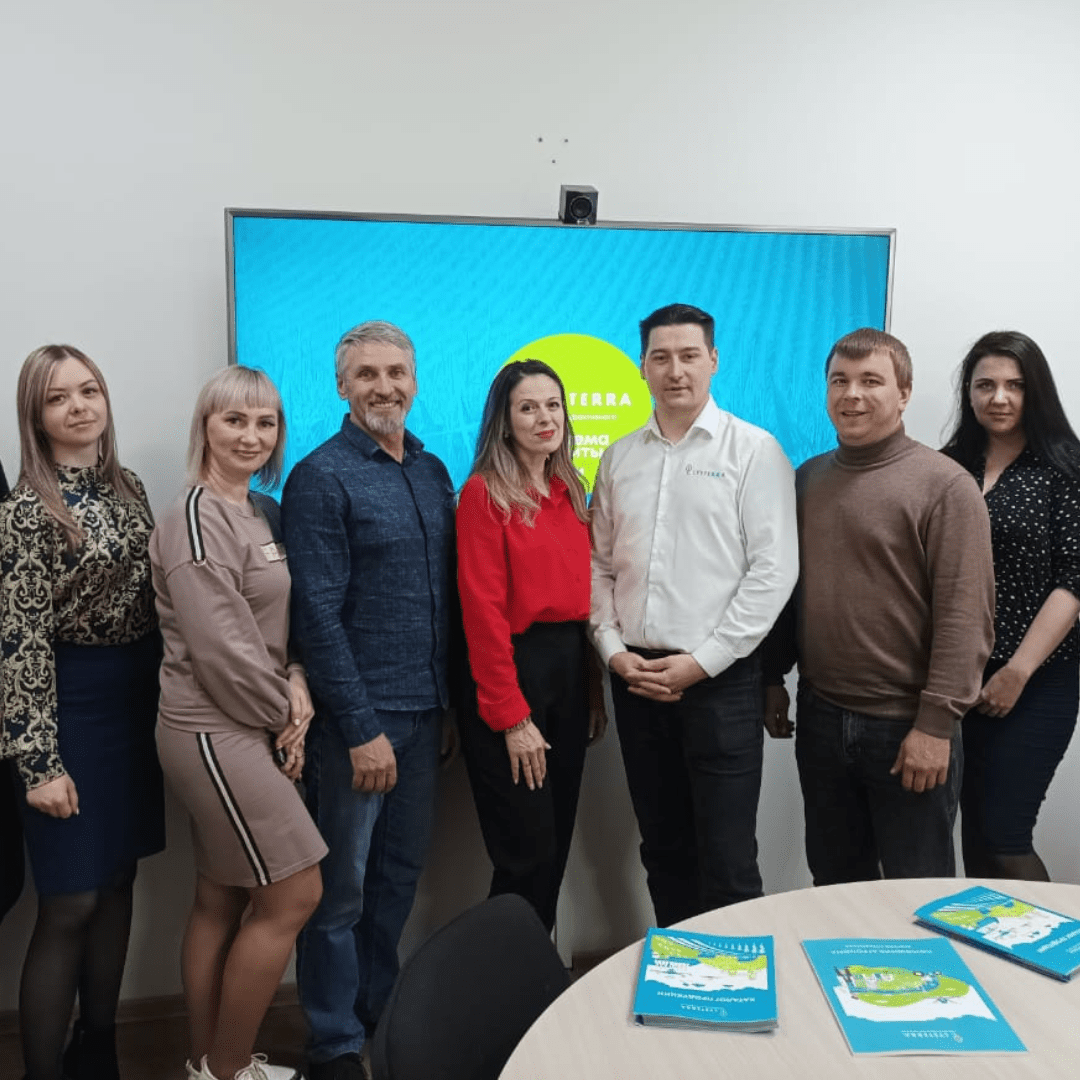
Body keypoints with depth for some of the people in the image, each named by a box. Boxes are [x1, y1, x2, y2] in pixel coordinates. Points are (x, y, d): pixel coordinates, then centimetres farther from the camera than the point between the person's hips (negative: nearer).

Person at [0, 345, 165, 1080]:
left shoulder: (128, 489, 8)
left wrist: (164, 701, 11)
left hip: (138, 702, 7)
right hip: (72, 707, -6)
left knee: (118, 882, 15)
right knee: (70, 904, 1)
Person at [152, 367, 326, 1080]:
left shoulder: (263, 513, 11)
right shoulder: (197, 519, -16)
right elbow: (221, 647, -20)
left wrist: (296, 683, -4)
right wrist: (284, 716, -8)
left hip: (246, 729, 8)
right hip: (214, 731, -8)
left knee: (224, 899, 15)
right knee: (295, 892, -3)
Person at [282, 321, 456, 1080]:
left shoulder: (434, 473, 11)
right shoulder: (321, 478, -9)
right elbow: (318, 614, -14)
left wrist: (449, 703, 11)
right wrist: (361, 727, -16)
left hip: (425, 710, 6)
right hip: (358, 716, -6)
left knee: (401, 873, 16)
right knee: (343, 884, 6)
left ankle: (380, 1012, 34)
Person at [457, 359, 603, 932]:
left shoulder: (570, 491, 11)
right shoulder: (484, 493, -9)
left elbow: (582, 593, 13)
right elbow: (482, 609, -14)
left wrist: (595, 689, 9)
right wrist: (511, 717, -15)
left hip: (569, 670, 7)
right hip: (512, 671, -7)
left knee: (555, 848, 15)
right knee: (528, 856, 1)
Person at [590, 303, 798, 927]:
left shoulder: (754, 450, -3)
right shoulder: (621, 457, 11)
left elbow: (774, 570, -9)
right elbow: (600, 563, 12)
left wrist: (701, 662, -13)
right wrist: (614, 649, -2)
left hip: (721, 678, -4)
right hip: (636, 677, 5)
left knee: (727, 860, -1)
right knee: (663, 846, 15)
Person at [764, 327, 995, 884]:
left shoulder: (944, 485, -10)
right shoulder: (808, 478, 8)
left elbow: (965, 614, -14)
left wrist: (937, 722, -17)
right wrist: (773, 678, 13)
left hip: (907, 728, -5)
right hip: (819, 717, 5)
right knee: (835, 880, 19)